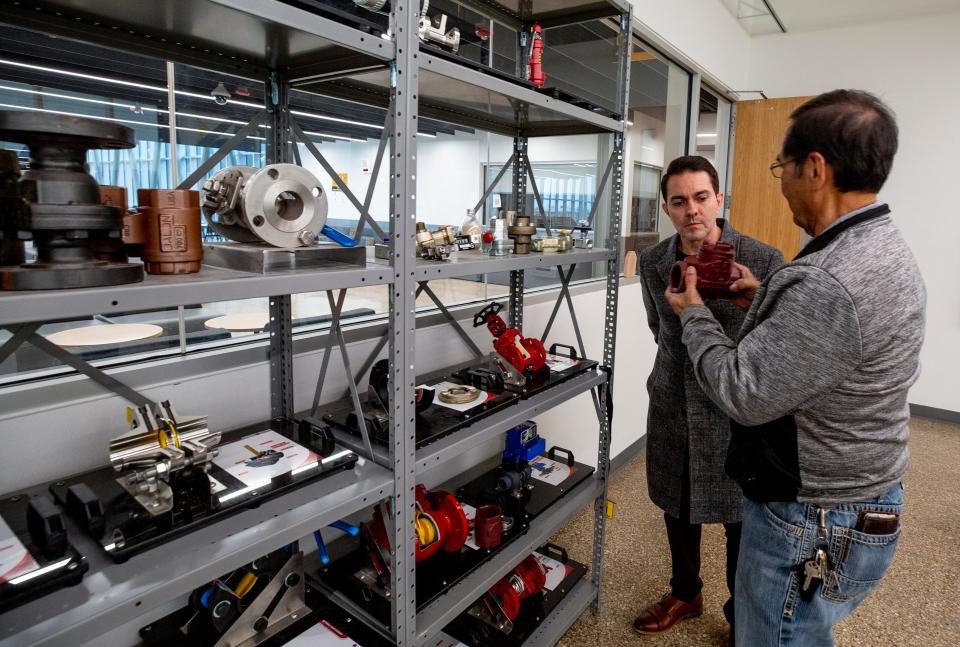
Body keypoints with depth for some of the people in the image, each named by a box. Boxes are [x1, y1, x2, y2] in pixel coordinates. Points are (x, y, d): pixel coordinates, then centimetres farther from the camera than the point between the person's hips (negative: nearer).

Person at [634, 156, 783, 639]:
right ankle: (684, 594, 44)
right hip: (672, 406, 4)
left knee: (742, 521, 12)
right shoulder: (652, 261, -1)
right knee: (676, 508, 19)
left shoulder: (764, 262, -14)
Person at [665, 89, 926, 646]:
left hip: (813, 529, -10)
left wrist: (695, 313, -11)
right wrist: (767, 298, 10)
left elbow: (744, 394, -25)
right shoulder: (891, 251, 3)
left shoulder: (828, 282, -32)